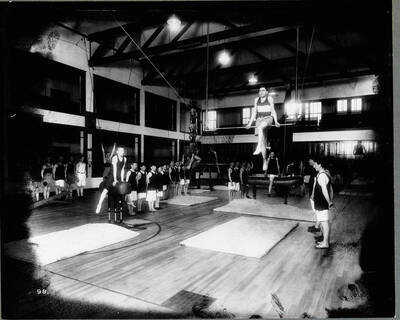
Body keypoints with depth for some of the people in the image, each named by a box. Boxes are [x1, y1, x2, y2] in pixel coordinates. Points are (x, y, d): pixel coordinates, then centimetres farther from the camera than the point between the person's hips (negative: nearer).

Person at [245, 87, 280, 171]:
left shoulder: (270, 98, 5)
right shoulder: (256, 100, 15)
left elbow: (273, 110, 2)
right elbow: (254, 112, 17)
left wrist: (276, 121, -9)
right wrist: (250, 123, 12)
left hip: (268, 118, -3)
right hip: (259, 119, 4)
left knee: (260, 127, -39)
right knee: (263, 141, -2)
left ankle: (258, 148, -41)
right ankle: (264, 161, 2)